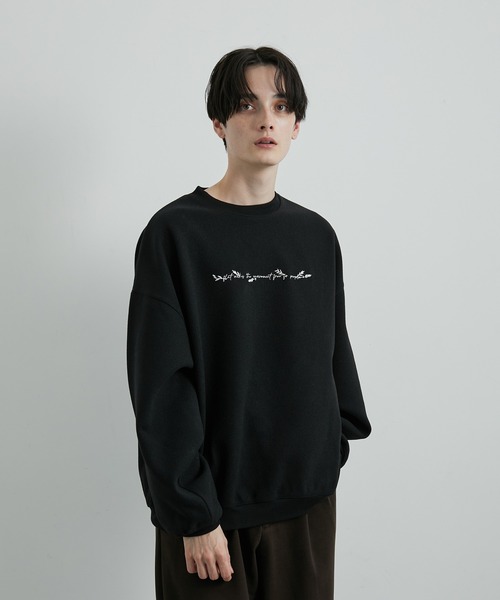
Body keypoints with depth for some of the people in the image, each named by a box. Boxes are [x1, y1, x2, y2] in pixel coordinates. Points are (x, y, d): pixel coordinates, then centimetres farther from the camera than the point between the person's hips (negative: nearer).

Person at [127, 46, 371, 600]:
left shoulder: (316, 235, 5)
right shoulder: (175, 232, -10)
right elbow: (162, 387, -13)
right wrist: (194, 516, -14)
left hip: (308, 494, 5)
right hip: (213, 503, -4)